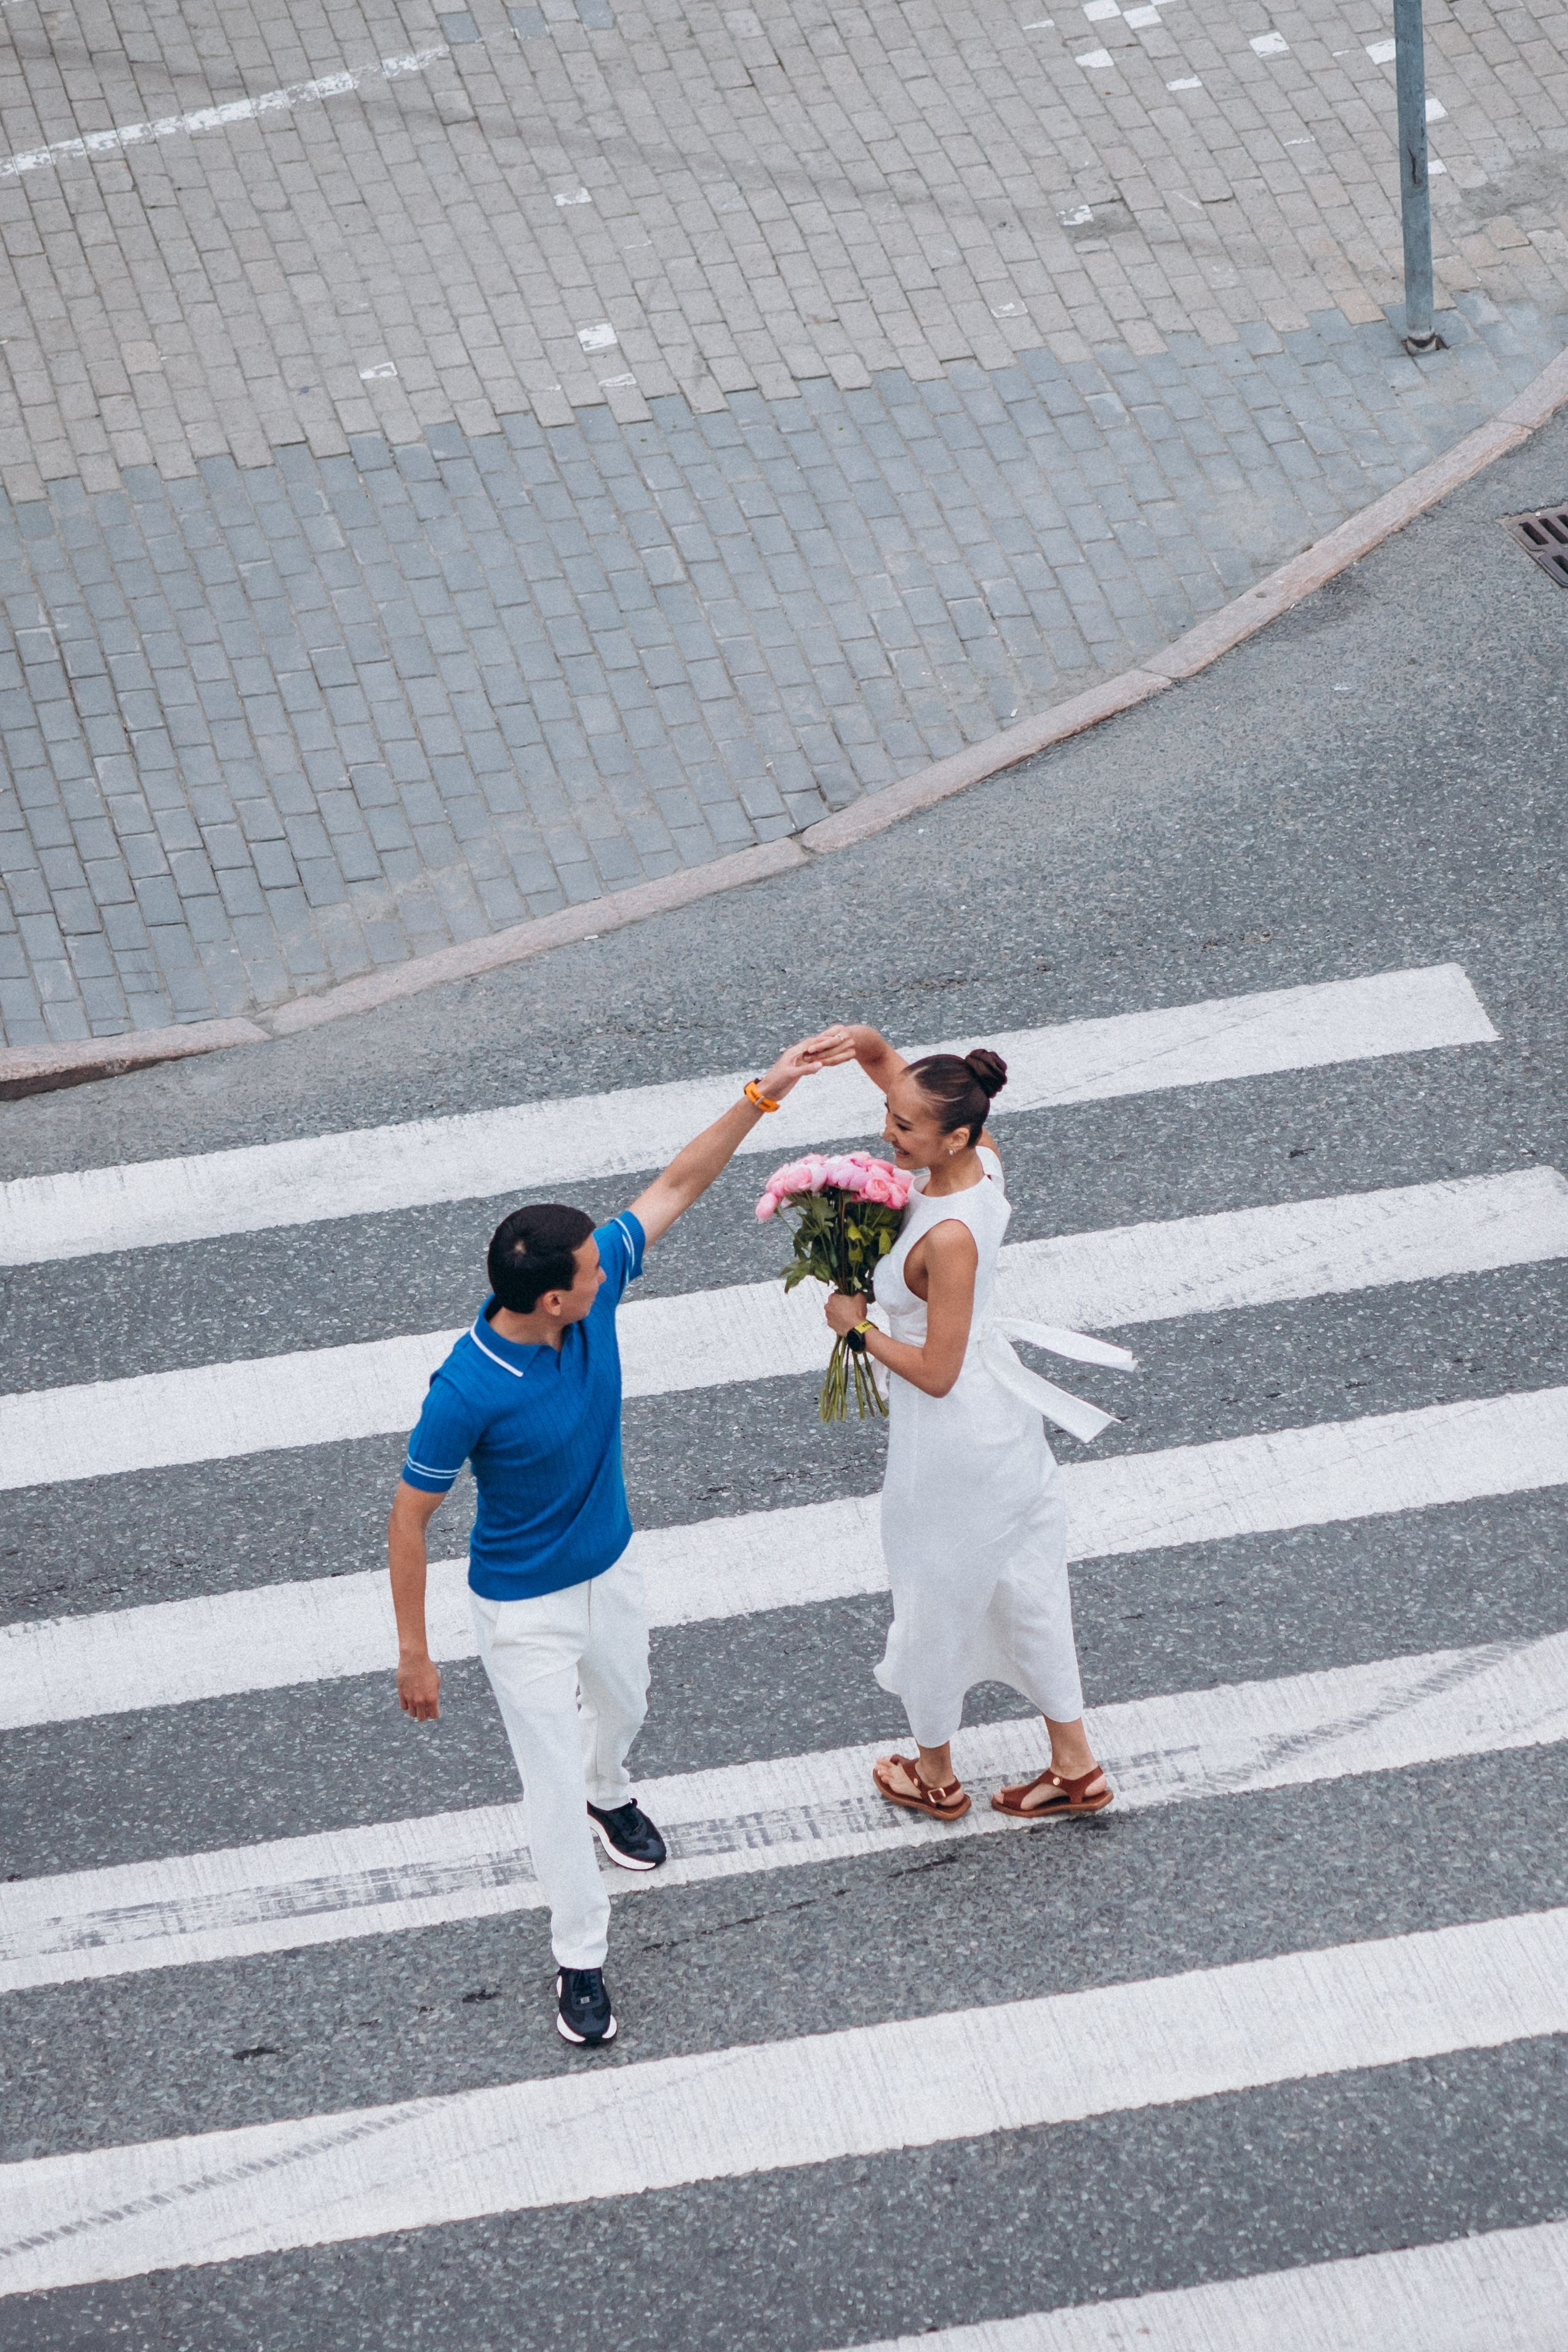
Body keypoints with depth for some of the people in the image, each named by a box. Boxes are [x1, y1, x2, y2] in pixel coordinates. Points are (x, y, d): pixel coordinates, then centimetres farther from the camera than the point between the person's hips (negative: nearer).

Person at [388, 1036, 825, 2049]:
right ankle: (582, 1958, 24)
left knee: (623, 1705, 32)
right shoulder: (468, 1391, -36)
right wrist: (414, 1652, -19)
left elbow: (676, 1187, -7)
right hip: (525, 1607, -6)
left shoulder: (595, 1288, -21)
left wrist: (761, 1097, -14)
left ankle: (611, 1794, 67)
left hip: (610, 1571, 7)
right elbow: (411, 1517, -24)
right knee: (553, 1783, 4)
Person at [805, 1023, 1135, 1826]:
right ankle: (1075, 1766, 36)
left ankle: (936, 1778, 38)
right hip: (1002, 1412, 8)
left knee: (936, 1599, 16)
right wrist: (864, 1046, -18)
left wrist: (858, 1326, -13)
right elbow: (889, 1065, 3)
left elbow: (936, 1373, -26)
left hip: (952, 1435, -8)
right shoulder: (981, 1158, -11)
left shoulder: (950, 1238, -34)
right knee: (1025, 1585, 22)